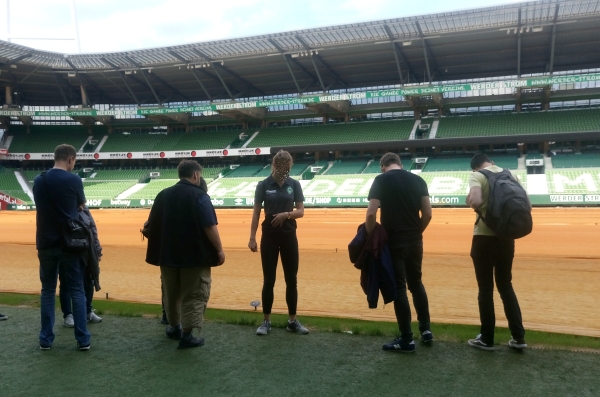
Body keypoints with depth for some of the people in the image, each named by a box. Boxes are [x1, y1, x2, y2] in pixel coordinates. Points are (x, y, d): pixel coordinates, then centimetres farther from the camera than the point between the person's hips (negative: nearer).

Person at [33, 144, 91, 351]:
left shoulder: (38, 180, 2)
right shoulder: (74, 180, -8)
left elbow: (42, 207, 12)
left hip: (46, 243, 3)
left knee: (47, 291, 13)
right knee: (77, 290, 4)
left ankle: (46, 339, 16)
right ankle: (83, 339, 6)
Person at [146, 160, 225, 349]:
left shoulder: (163, 195, 7)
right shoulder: (199, 196, -12)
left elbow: (152, 225, 11)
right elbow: (209, 227, -18)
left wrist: (160, 249, 22)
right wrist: (219, 250, -10)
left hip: (168, 254, 6)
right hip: (195, 254, -6)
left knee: (171, 293, 20)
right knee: (194, 295, 4)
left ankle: (174, 327, 36)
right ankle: (186, 335, 4)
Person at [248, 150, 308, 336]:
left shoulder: (294, 184, 0)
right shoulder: (263, 185, -4)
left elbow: (300, 211, 1)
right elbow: (256, 213, -2)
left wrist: (287, 214, -20)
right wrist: (252, 238, -6)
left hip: (289, 236, 2)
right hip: (269, 236, -2)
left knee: (291, 280, 8)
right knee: (269, 280, 4)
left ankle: (293, 321, 20)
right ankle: (266, 321, 15)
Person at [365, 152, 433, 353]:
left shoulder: (381, 180, -5)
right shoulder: (418, 180, 7)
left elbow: (371, 214, -14)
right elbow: (427, 214, 3)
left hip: (394, 242, -5)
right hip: (415, 241, 5)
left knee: (398, 287, 2)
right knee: (416, 283, 21)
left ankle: (407, 339, 8)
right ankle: (426, 330, 26)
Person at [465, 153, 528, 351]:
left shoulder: (477, 175, -7)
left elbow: (476, 202, -25)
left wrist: (469, 201, -4)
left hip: (484, 237, -5)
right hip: (506, 237, 5)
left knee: (485, 289, 6)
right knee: (506, 286, 17)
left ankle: (486, 339, 16)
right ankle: (519, 337, 20)